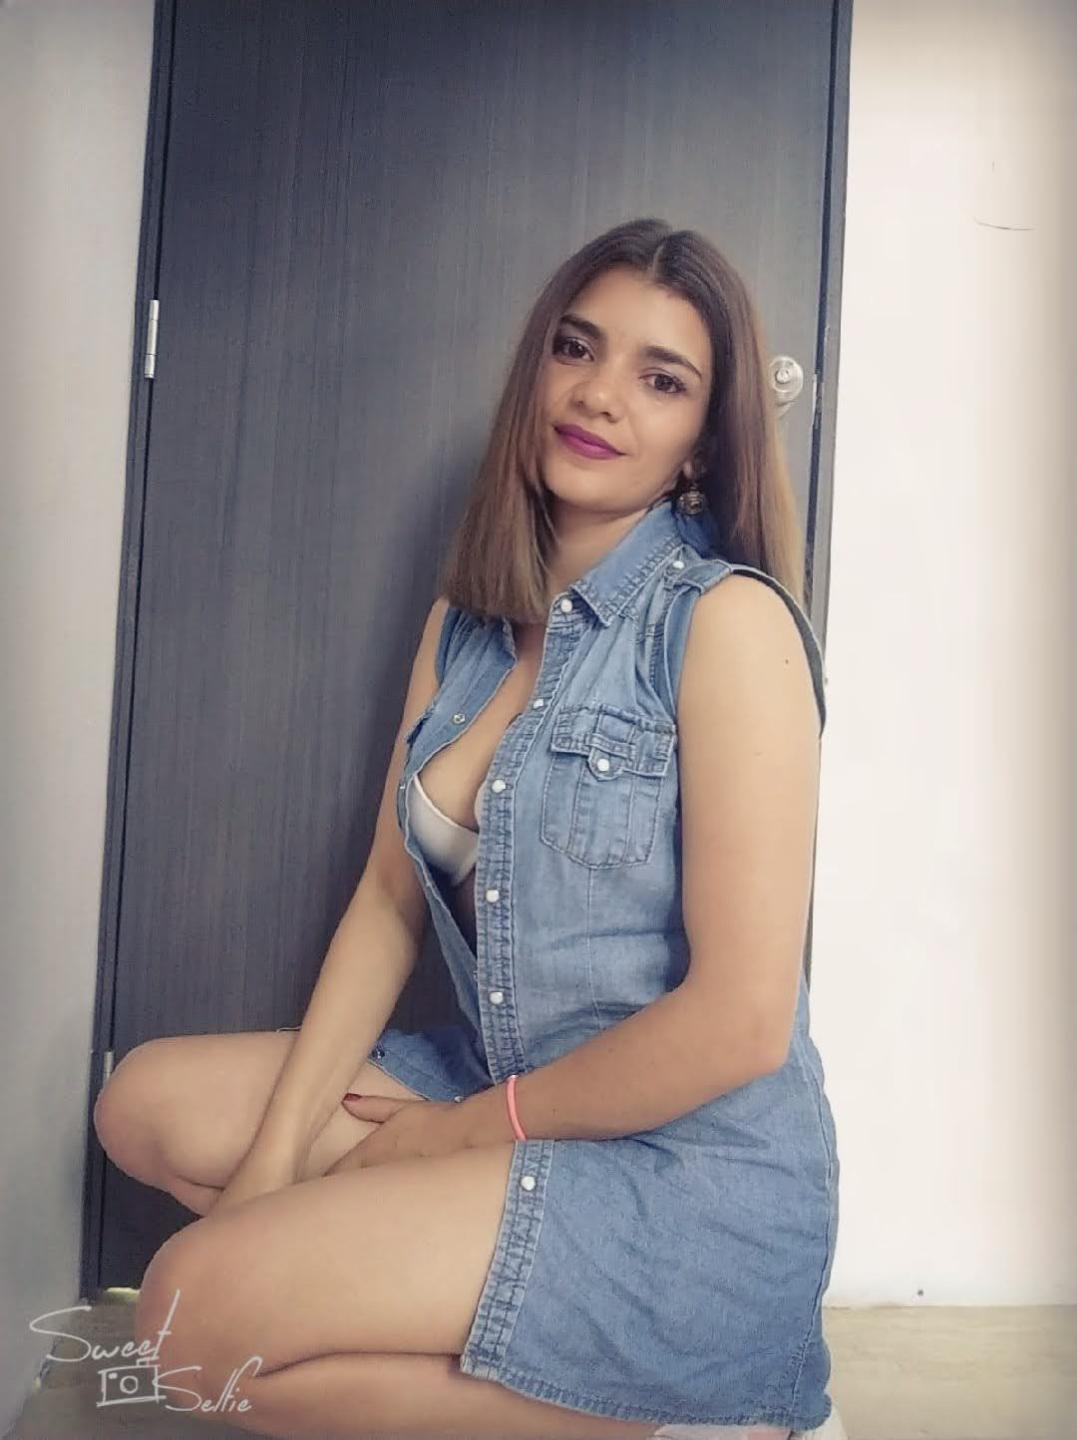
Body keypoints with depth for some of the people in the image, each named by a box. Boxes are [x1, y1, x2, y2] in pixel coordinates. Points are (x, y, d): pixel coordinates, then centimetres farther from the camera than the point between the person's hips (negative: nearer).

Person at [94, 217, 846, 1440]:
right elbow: (390, 897, 6)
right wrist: (272, 1156, -4)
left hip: (697, 1173, -8)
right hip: (502, 1095, 8)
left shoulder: (726, 618, -15)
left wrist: (474, 1125, -8)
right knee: (148, 1102, 8)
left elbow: (741, 1021, -19)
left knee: (198, 1306, -19)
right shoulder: (467, 619, 7)